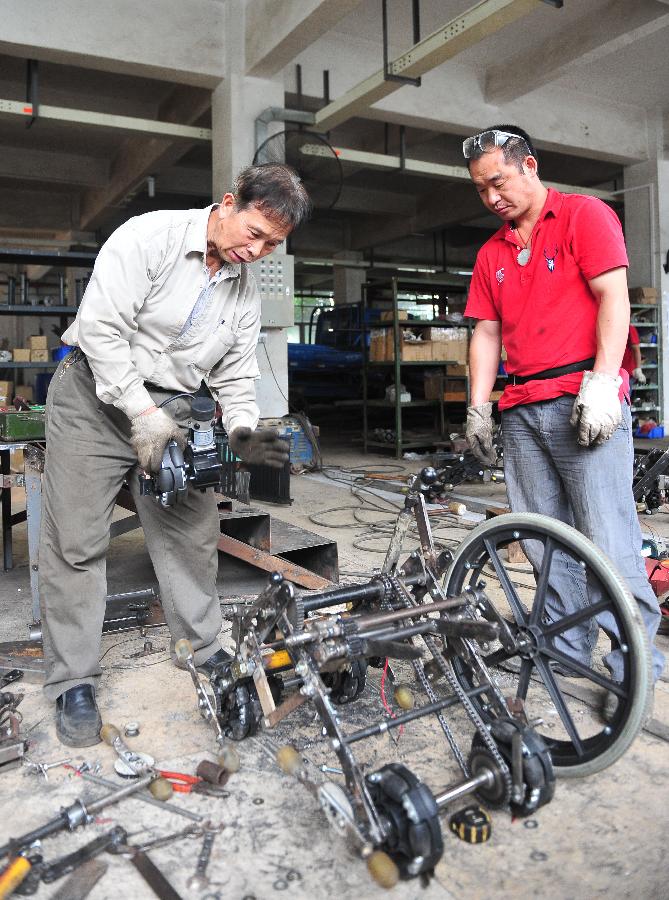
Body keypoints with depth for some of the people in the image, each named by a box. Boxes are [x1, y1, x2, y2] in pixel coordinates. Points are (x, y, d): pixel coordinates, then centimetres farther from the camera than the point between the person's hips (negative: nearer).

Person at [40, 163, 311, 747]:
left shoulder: (246, 289, 5)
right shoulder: (150, 236, -14)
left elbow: (236, 377, 6)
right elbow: (101, 326, -20)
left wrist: (244, 434, -12)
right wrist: (141, 412, -24)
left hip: (169, 410, 5)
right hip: (95, 394, -5)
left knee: (194, 534, 5)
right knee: (76, 541, -4)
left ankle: (205, 651, 22)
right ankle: (73, 683, 8)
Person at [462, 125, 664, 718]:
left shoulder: (585, 215, 3)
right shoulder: (492, 254, 20)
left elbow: (613, 298, -7)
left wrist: (601, 384, -18)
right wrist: (478, 409, 10)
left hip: (585, 400, -6)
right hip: (522, 410, 6)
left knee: (607, 537, -8)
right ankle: (568, 646, 18)